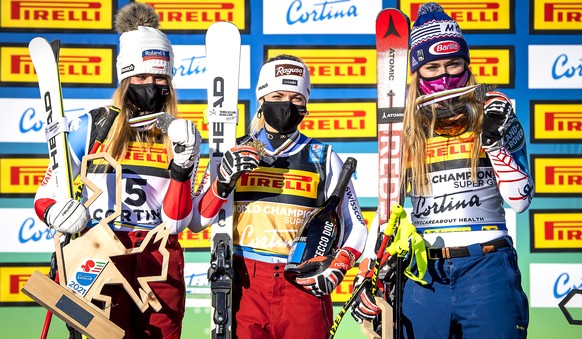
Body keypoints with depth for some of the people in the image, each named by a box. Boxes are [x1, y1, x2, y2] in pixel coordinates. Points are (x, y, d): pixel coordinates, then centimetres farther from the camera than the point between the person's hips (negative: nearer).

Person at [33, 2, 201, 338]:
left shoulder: (180, 137, 6)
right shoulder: (91, 126, 1)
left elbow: (175, 222, -1)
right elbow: (45, 195, 6)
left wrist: (182, 168, -14)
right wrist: (52, 212, -16)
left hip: (161, 264, 2)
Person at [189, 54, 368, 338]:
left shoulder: (324, 159, 5)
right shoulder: (235, 156, 6)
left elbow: (355, 226, 11)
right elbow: (195, 222, 2)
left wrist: (337, 269, -6)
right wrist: (223, 181, -14)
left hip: (305, 284, 0)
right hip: (246, 285, 0)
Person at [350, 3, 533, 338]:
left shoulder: (493, 115, 2)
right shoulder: (407, 131, 8)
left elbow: (520, 200, -2)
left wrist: (496, 141, -13)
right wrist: (367, 276, 11)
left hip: (487, 268, -2)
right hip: (423, 272, 2)